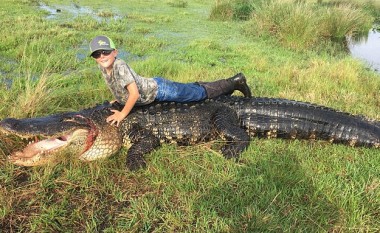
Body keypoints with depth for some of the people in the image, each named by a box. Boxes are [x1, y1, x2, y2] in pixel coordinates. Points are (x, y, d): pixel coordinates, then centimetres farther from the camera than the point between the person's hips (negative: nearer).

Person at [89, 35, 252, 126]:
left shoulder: (120, 66, -30)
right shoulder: (103, 68, -4)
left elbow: (135, 93, -36)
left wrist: (123, 114, -29)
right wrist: (119, 99, 12)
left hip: (158, 89, -8)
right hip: (152, 86, 8)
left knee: (200, 93, 6)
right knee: (190, 90, 26)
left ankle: (235, 82, 20)